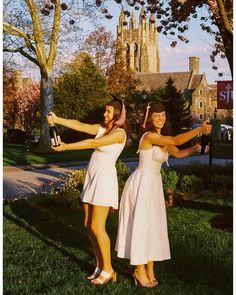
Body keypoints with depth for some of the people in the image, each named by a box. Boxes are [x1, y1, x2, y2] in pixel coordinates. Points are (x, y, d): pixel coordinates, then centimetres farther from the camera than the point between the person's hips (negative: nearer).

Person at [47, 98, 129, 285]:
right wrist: (57, 120, -7)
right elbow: (79, 125, 5)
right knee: (89, 225, 8)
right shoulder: (102, 128, 13)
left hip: (105, 179, -8)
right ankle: (100, 267, 19)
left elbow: (94, 143, -18)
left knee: (97, 227, -8)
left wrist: (67, 146, -18)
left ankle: (108, 270, 5)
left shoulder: (119, 133, -11)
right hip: (92, 178, 8)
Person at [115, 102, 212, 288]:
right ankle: (140, 270, 10)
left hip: (154, 184, 9)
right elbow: (176, 141, -27)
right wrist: (199, 130, -27)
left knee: (154, 225, 11)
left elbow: (178, 153, 14)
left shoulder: (162, 139, 11)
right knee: (141, 225, -2)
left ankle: (149, 269, 20)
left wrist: (196, 148, 0)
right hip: (142, 183, -9)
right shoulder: (149, 136, -17)